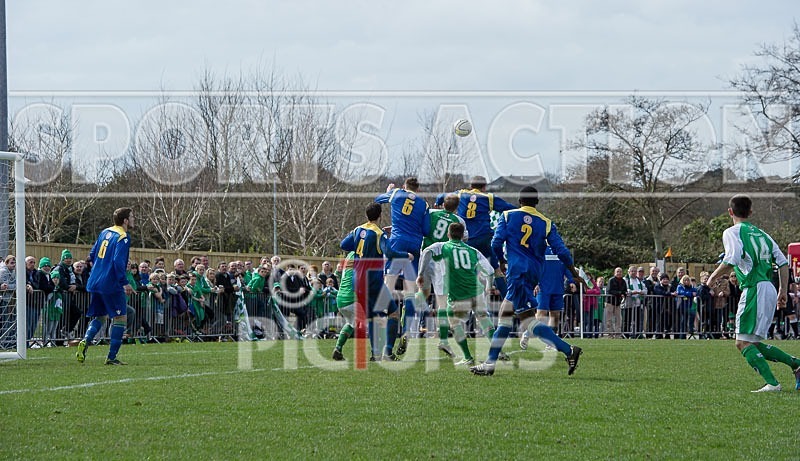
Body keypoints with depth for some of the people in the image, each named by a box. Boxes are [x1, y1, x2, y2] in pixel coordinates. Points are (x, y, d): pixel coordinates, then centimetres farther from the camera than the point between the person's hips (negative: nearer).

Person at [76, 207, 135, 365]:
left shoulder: (105, 233, 14)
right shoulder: (122, 238, -11)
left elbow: (92, 255, 19)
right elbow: (118, 262, -22)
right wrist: (125, 283, -19)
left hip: (95, 282, 8)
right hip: (111, 285, -8)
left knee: (100, 317, 17)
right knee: (121, 318, 0)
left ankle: (85, 341, -8)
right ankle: (112, 357, -3)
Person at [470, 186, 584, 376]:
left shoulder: (507, 216, 3)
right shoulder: (546, 223, 9)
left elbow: (496, 243, -3)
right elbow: (561, 251, 4)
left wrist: (503, 262, 16)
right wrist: (575, 275, 13)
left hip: (517, 271, -5)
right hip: (535, 272, 5)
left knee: (528, 321, -11)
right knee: (505, 312, 14)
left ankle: (569, 350, -26)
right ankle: (490, 363, 14)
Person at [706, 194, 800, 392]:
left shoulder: (732, 232, -1)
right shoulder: (762, 234, 21)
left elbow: (732, 259, -18)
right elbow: (783, 262, 16)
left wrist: (714, 276, -4)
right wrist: (783, 291, 21)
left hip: (754, 290, -8)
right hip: (770, 290, 8)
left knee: (743, 343, -6)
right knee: (753, 343, 15)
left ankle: (772, 383, -17)